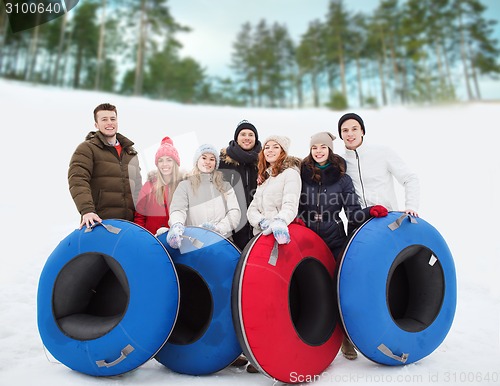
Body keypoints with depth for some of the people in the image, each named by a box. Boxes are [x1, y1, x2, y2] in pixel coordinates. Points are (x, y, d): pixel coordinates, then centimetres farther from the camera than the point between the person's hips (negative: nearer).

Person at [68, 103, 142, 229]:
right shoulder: (87, 149, 3)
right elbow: (77, 180, -11)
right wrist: (86, 210, -25)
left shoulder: (131, 152, 21)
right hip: (98, 221, -4)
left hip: (128, 222, 5)